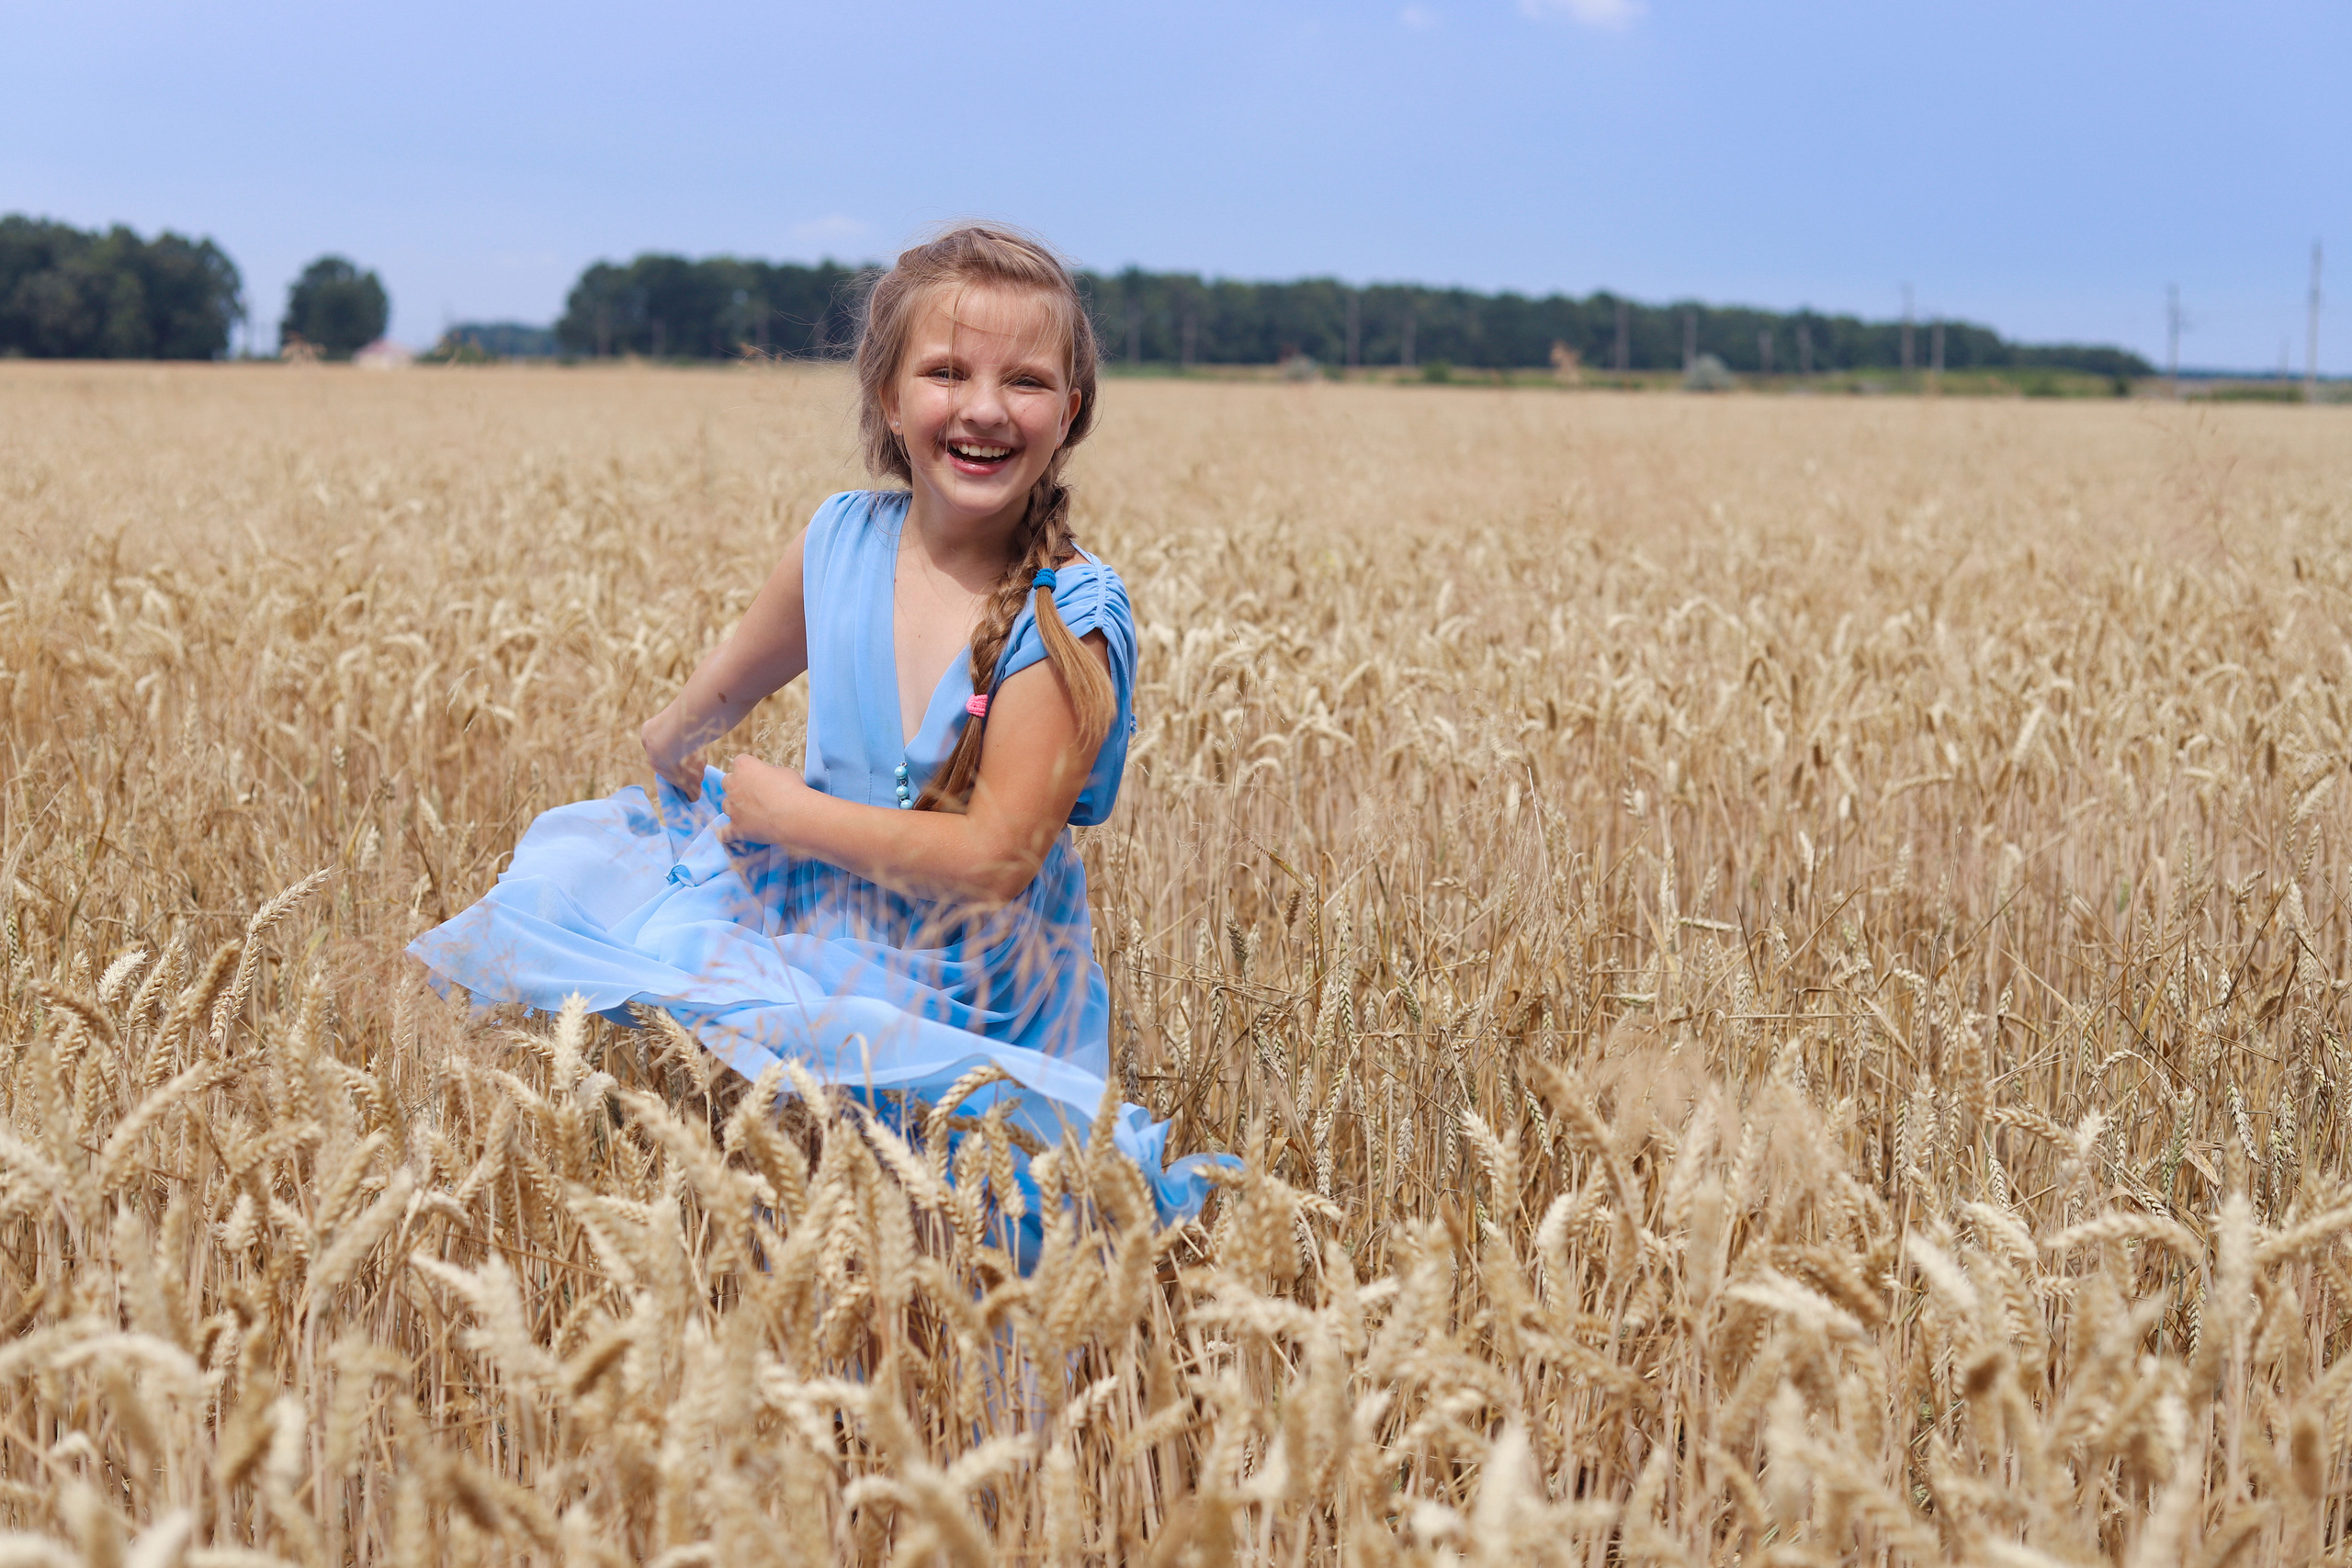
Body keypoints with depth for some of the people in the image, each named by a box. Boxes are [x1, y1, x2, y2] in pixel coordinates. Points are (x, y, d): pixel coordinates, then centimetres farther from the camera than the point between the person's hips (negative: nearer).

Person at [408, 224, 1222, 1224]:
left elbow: (994, 859, -24)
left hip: (967, 986, -6)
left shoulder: (1064, 617, -20)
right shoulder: (840, 542, -3)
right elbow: (734, 679, 20)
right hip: (813, 908, 6)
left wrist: (784, 810, -16)